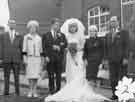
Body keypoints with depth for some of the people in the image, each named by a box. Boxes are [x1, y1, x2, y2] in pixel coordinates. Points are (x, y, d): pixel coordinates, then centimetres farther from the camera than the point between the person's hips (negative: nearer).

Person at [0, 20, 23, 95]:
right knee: (6, 76, 2)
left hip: (16, 59, 0)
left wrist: (22, 59, 0)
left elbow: (21, 48, 5)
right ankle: (6, 91, 7)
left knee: (17, 76, 2)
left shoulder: (19, 36, 6)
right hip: (6, 59, 0)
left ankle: (17, 92, 8)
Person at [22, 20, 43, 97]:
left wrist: (42, 59, 10)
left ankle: (34, 91, 6)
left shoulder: (39, 38, 11)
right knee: (30, 75, -4)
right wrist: (24, 58, -7)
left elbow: (41, 49, 14)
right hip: (29, 58, -2)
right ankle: (30, 91, 7)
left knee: (36, 75, -2)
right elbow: (24, 48, 1)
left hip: (37, 58, 2)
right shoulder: (26, 37, 4)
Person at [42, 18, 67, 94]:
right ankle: (52, 90, 10)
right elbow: (44, 47, 2)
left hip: (59, 58, 1)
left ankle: (58, 90, 9)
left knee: (59, 75, 2)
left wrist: (58, 47, -13)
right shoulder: (46, 35, 9)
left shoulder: (62, 35, 14)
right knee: (51, 76, 2)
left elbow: (65, 45, 2)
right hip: (50, 58, -1)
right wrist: (46, 56, -8)